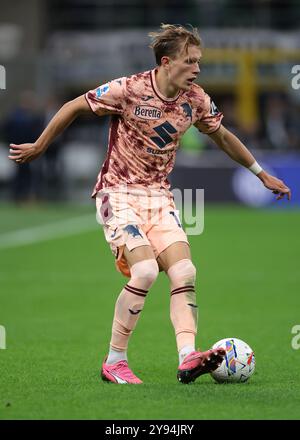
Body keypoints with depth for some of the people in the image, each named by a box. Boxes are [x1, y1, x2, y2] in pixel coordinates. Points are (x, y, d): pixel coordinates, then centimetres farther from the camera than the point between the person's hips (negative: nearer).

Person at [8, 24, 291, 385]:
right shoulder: (129, 90, -17)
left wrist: (261, 173, 26)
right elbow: (74, 108, -4)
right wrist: (38, 147, 4)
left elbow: (222, 136, 19)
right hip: (119, 193, -6)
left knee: (185, 273, -12)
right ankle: (114, 362, -9)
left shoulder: (196, 101, 0)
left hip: (159, 197, 6)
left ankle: (187, 358, -17)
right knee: (145, 271, -21)